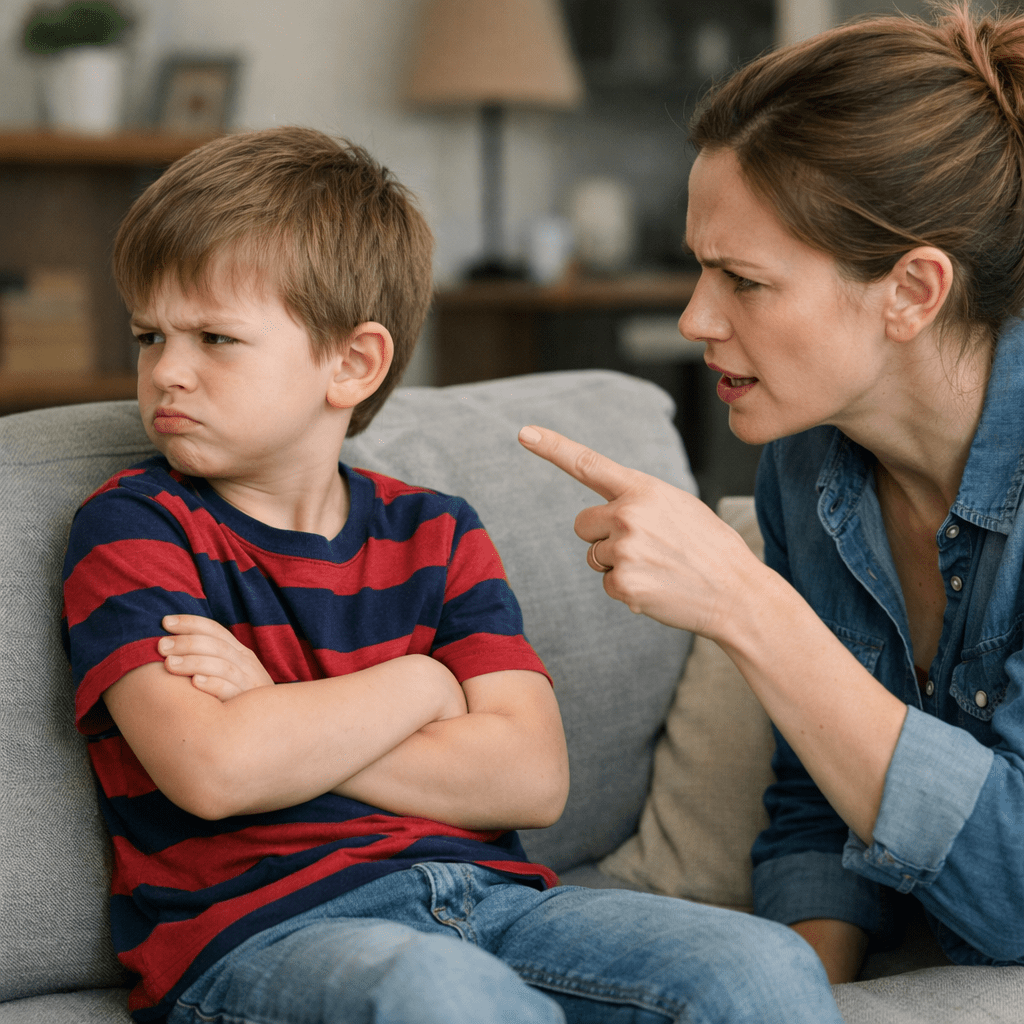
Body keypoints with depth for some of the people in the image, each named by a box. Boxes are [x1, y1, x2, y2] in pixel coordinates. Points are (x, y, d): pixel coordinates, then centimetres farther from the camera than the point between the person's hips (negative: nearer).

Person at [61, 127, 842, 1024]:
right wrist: (419, 686, -1)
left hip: (484, 891, 4)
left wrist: (282, 719, -7)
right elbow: (209, 771, -14)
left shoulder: (435, 534, 15)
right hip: (256, 929, -3)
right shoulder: (132, 527, 4)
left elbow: (533, 778, 1)